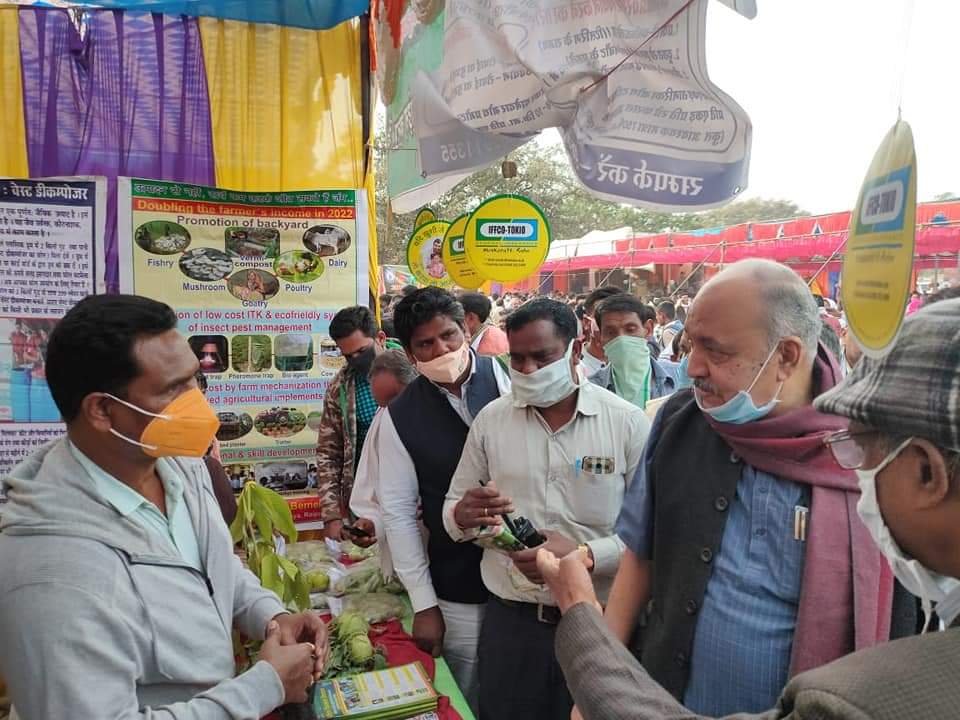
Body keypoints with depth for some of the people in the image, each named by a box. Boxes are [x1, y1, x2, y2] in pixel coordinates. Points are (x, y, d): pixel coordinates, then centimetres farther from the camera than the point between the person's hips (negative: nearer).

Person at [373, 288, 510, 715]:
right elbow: (399, 514, -3)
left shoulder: (505, 377, -8)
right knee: (469, 701, 15)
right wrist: (423, 604, -1)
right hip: (460, 593, 0)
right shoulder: (399, 419, -8)